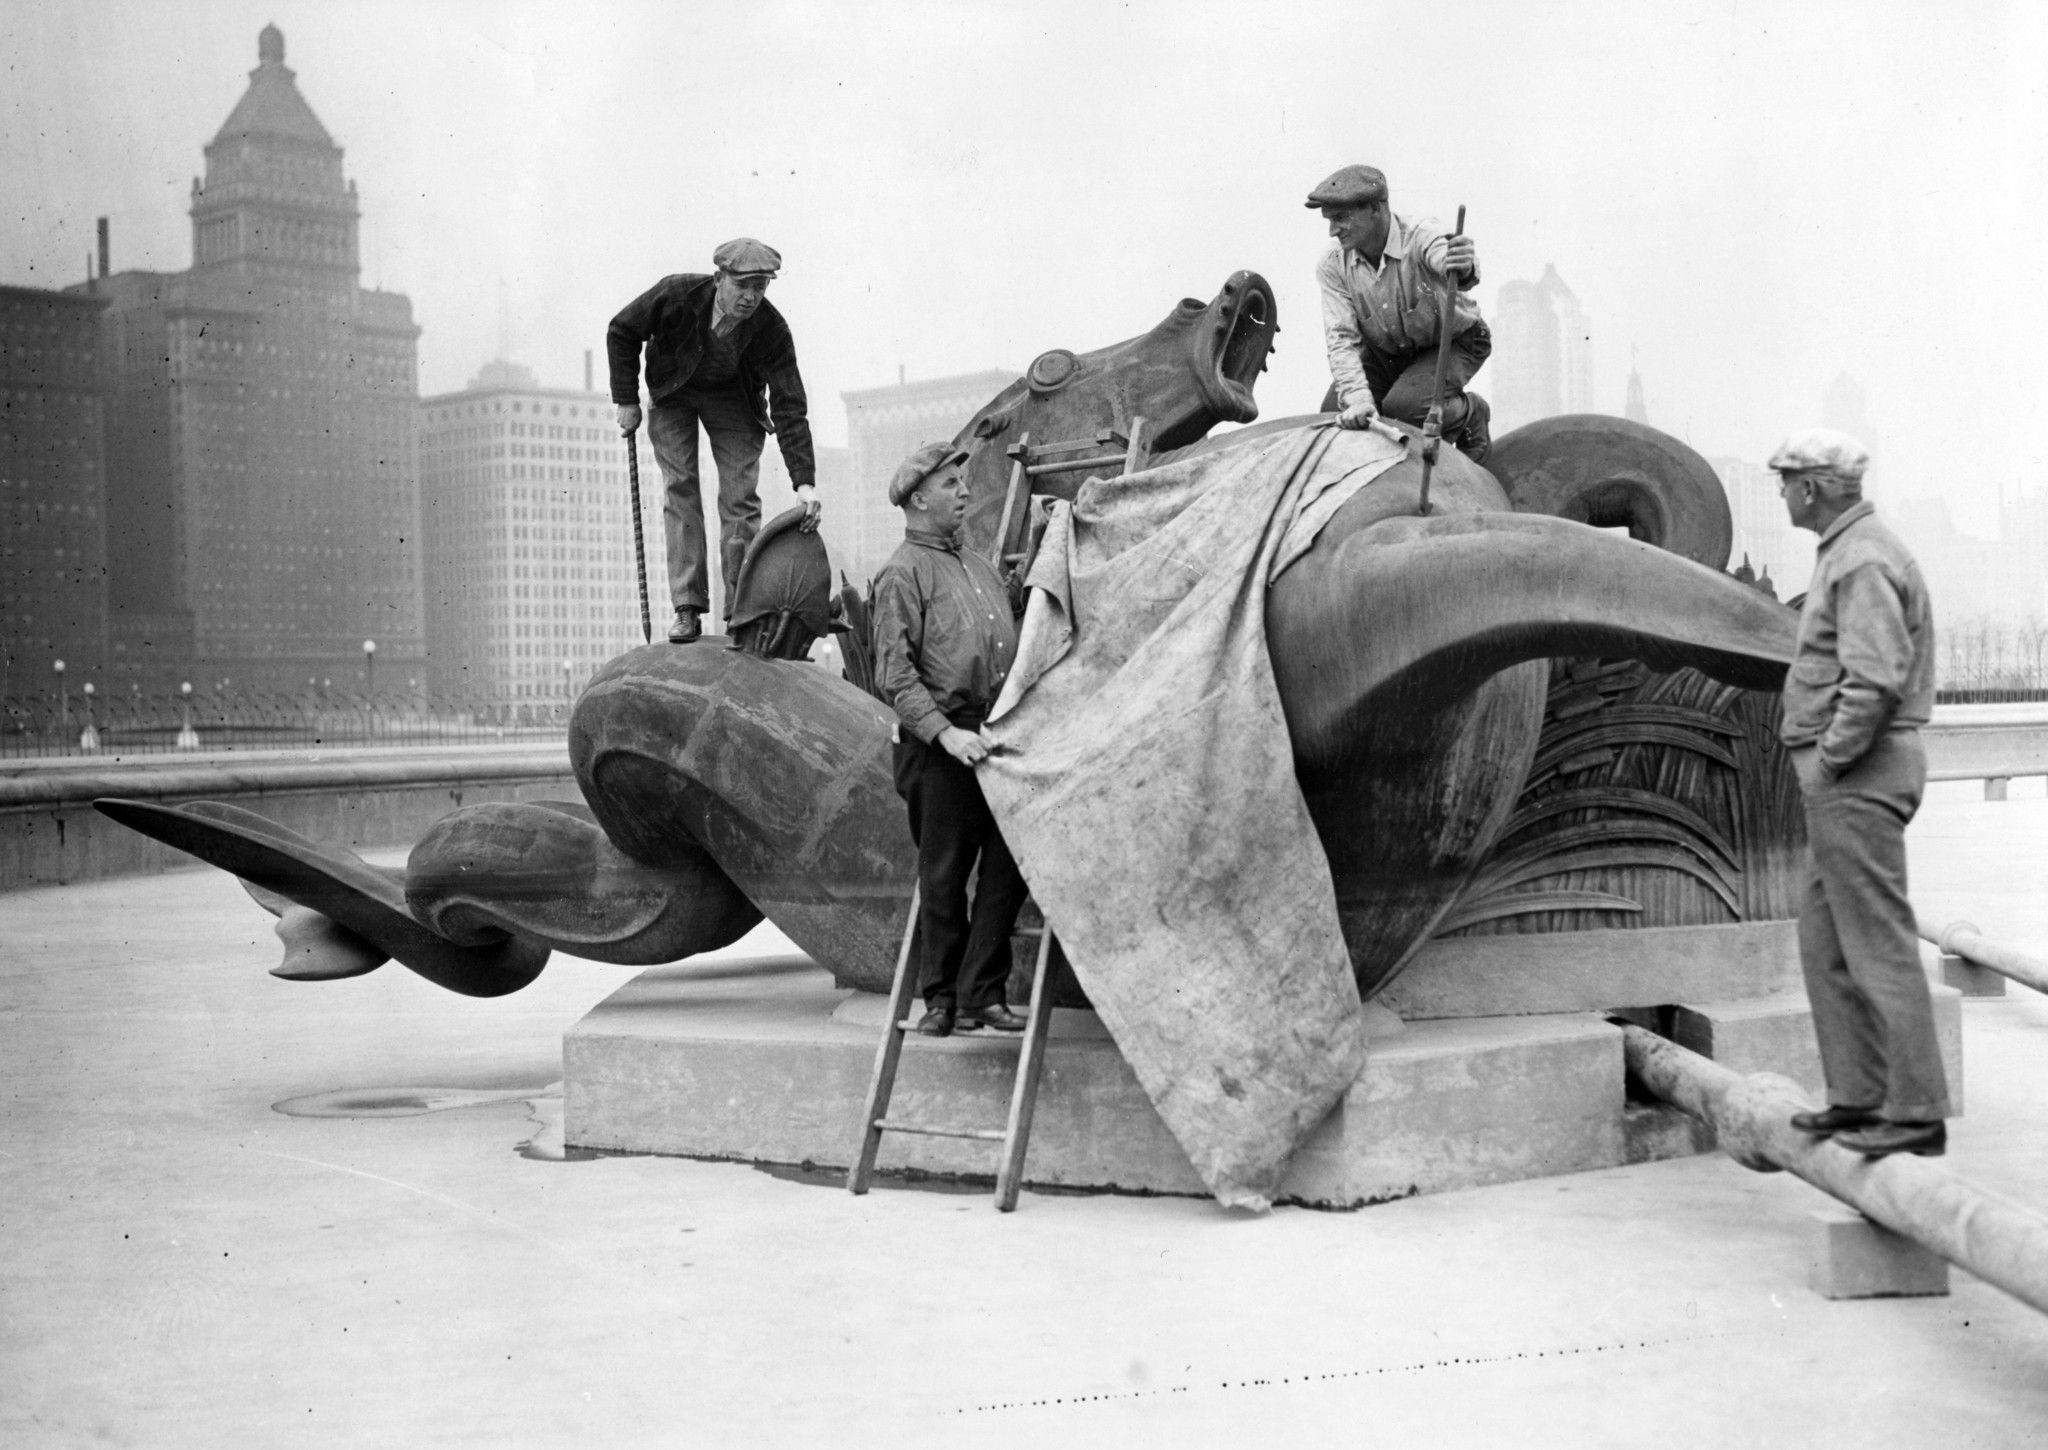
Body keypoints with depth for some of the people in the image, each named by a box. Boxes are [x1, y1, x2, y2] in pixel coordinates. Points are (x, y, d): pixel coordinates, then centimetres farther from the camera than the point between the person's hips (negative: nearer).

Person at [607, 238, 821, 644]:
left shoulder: (771, 329, -30)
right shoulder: (675, 295, -32)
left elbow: (790, 409, -29)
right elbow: (621, 332, -13)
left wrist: (805, 482, -36)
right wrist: (627, 400, -12)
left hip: (733, 397, 0)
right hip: (673, 394, 0)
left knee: (740, 496, -9)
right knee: (679, 489, -10)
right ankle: (687, 608, -9)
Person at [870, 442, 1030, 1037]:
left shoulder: (980, 565, 21)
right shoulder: (903, 573, -3)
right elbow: (893, 674, -11)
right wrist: (945, 731, -21)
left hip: (1002, 741, 7)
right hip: (938, 747, -6)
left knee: (1009, 867, 1)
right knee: (942, 876, 0)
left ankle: (982, 993, 8)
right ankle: (942, 998, 12)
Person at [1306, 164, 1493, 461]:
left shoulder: (1420, 237, -32)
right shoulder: (1332, 266, -19)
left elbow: (1445, 257, -56)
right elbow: (1341, 338, -22)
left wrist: (1465, 268, -82)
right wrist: (1357, 399, -37)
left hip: (1452, 341, -5)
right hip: (1385, 352, 5)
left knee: (1404, 406, -30)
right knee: (1335, 413, -12)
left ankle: (1469, 414, 2)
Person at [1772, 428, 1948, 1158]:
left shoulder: (1863, 560, -16)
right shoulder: (1852, 551, 17)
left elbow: (1876, 681, -25)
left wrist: (1827, 760, -17)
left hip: (1857, 776, -11)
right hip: (1849, 779, 11)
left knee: (1878, 941, -7)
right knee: (1824, 936, 15)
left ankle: (1916, 1112, -3)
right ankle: (1859, 1094, 20)